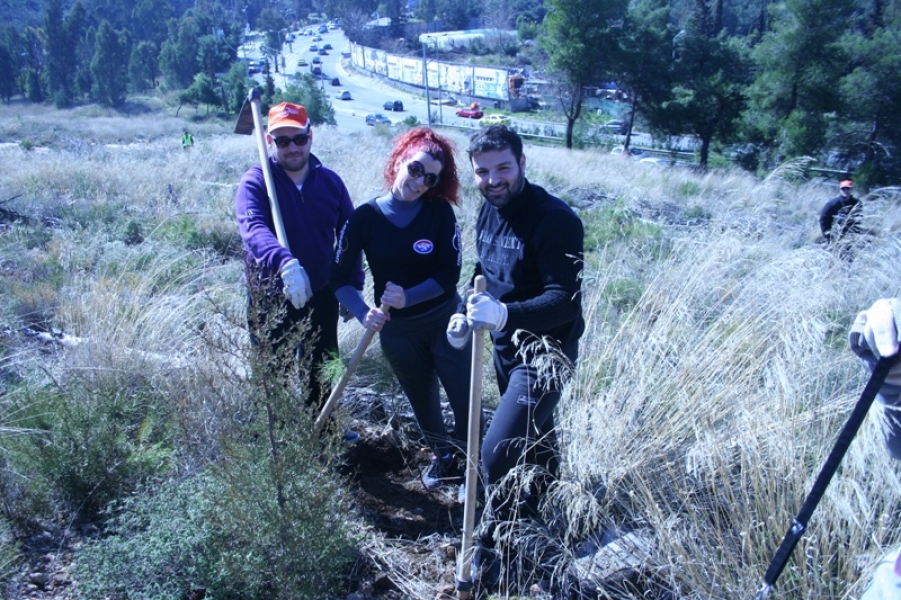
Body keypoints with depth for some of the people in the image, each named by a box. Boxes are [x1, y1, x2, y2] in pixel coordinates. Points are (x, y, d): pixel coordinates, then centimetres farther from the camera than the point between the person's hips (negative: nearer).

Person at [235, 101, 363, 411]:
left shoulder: (330, 180, 0)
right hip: (271, 297, -3)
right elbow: (253, 229, -32)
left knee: (323, 372, 20)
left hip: (321, 296, 4)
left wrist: (353, 288, 5)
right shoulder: (255, 182, -13)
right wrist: (286, 263, -50)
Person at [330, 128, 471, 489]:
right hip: (397, 330, 2)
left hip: (445, 321, -1)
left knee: (466, 399, 0)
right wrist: (364, 313, -24)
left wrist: (408, 297, -27)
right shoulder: (365, 216, -10)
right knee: (422, 401, 20)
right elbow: (340, 277, -8)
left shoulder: (440, 211, -11)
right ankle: (443, 457, 46)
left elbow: (450, 275, -14)